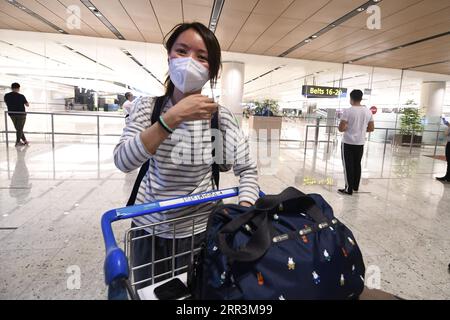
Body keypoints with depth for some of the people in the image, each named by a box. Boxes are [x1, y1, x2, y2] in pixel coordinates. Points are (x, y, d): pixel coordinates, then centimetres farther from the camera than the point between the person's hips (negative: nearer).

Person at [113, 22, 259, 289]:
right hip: (149, 228, 2)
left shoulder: (221, 116, -11)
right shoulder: (147, 107, -8)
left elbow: (248, 170, -7)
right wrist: (174, 117, -31)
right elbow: (123, 161, -22)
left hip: (200, 230, -1)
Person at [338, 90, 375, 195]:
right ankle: (356, 187, 27)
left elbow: (341, 128, -17)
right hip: (360, 143, 5)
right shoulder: (368, 111, 4)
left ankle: (349, 189, 7)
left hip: (348, 142, -5)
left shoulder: (348, 111, -14)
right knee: (357, 164, 17)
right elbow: (371, 128, 8)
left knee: (348, 166, 2)